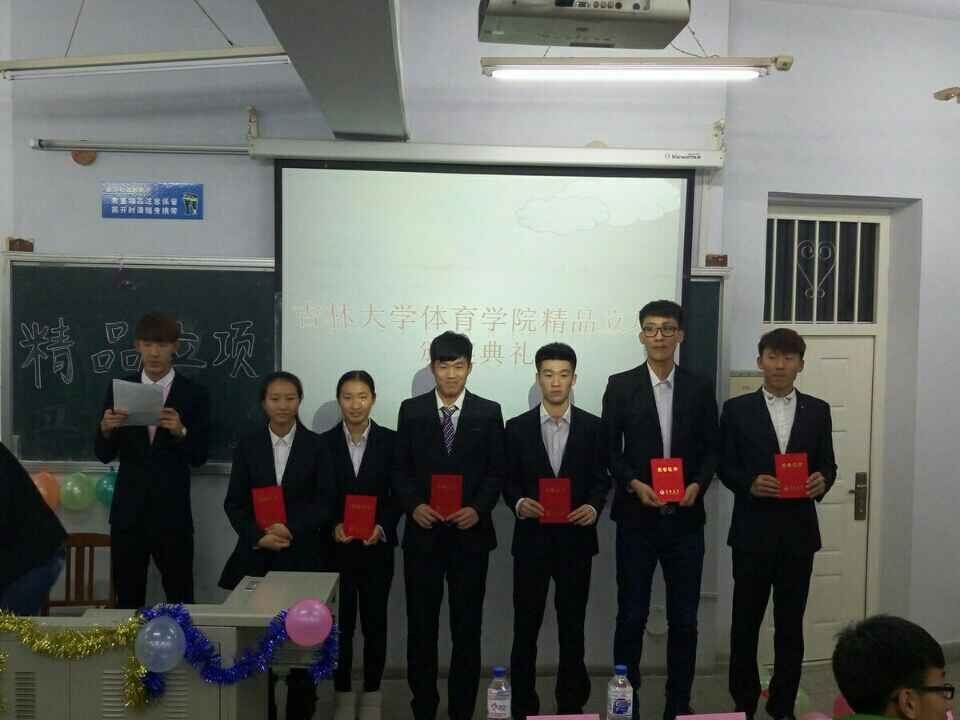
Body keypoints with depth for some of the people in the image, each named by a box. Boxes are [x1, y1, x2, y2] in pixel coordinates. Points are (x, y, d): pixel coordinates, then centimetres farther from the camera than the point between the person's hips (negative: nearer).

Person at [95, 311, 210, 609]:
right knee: (127, 599, 10)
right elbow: (104, 455, 3)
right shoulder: (119, 389, 5)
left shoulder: (194, 393, -2)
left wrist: (180, 432, -23)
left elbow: (199, 458, -5)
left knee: (180, 601, 4)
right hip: (127, 512, 2)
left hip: (172, 513, -2)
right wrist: (106, 428, -18)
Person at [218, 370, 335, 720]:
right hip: (257, 554, 1)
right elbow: (234, 502, 5)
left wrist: (292, 529, -14)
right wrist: (258, 536, -10)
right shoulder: (248, 445, 7)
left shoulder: (316, 445, 4)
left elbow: (325, 501, -1)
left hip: (302, 555, -1)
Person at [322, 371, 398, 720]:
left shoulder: (390, 441, 0)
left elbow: (398, 494, -1)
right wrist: (333, 527, -14)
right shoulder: (324, 442, 1)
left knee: (375, 622, 8)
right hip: (337, 547, 0)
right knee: (340, 623, 7)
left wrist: (381, 528, -15)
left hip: (377, 547, 0)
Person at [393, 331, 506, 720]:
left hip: (470, 534, 0)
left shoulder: (488, 412, 2)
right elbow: (400, 469, 4)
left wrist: (478, 509, -13)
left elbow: (496, 472, 2)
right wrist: (414, 506, -12)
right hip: (422, 533, 1)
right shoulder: (411, 410, 4)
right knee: (421, 627, 8)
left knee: (467, 628, 8)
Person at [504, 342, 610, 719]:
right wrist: (519, 503, -16)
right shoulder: (517, 427, 3)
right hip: (531, 539, 0)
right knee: (525, 627, 5)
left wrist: (593, 507, -15)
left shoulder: (592, 427, 3)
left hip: (575, 539, 0)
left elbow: (601, 479, 4)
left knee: (572, 627, 10)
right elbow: (508, 481, 3)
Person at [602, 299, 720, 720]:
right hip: (636, 517, -2)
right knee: (631, 615, 5)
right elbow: (609, 448, 0)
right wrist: (634, 484, -14)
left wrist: (697, 484, -11)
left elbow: (711, 448, 7)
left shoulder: (700, 388, 6)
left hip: (685, 518, 2)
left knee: (684, 617, 8)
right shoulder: (620, 386, 0)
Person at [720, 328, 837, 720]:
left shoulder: (817, 410, 8)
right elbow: (725, 465, 0)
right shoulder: (737, 408, 1)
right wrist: (750, 484, -18)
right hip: (753, 531, -2)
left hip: (799, 531, 2)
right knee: (746, 622, 7)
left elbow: (828, 464, 8)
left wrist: (822, 481, -14)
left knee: (791, 625, 9)